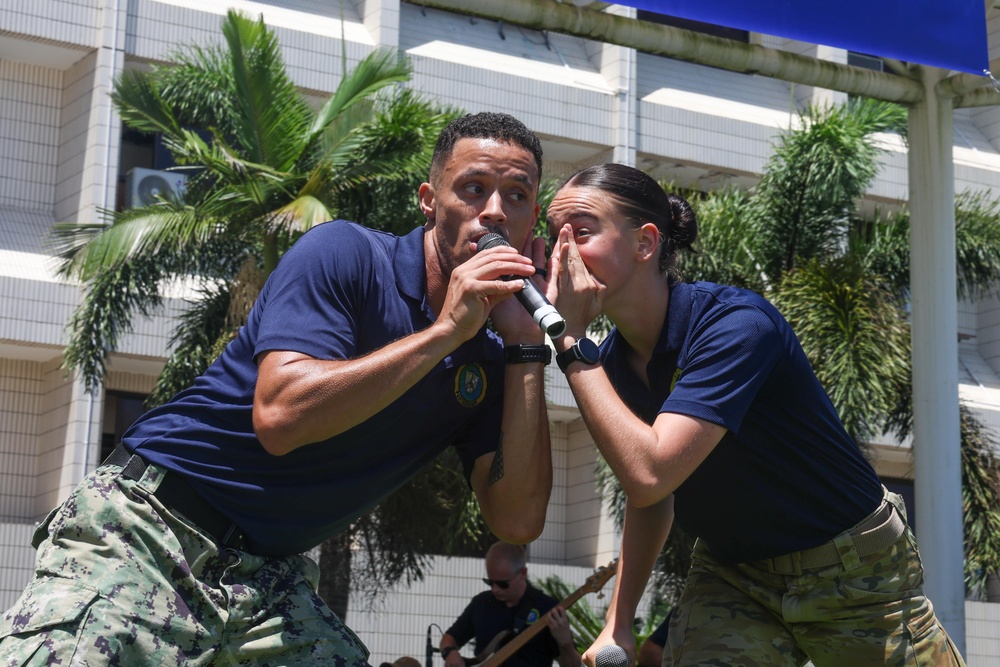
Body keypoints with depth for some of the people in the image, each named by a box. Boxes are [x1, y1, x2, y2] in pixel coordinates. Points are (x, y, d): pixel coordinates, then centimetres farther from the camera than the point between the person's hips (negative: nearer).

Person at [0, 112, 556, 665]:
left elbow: (518, 521, -4)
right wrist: (445, 330, -19)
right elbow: (280, 415, -23)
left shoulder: (486, 361, 7)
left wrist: (527, 339, -5)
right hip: (149, 537, -5)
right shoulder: (346, 253, -9)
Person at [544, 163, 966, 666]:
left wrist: (570, 342, -31)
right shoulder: (611, 360, -4)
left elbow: (649, 474, -37)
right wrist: (619, 622, -4)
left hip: (852, 574, -5)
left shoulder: (736, 323, -26)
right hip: (730, 573, 5)